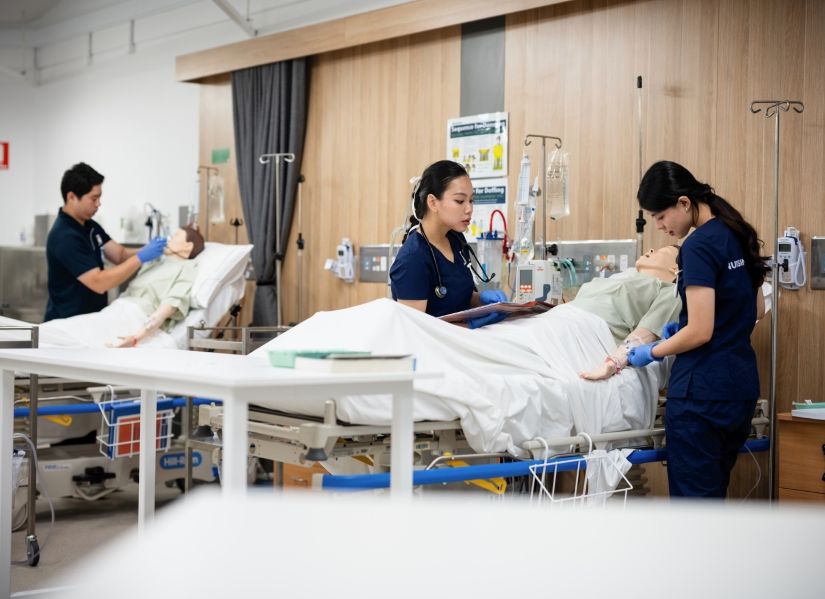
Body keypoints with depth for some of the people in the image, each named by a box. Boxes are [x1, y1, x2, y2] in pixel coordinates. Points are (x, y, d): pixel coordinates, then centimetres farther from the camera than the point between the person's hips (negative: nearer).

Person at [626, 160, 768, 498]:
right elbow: (756, 310, 20)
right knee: (713, 494, 16)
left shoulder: (699, 245, -16)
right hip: (741, 385, 9)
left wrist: (652, 352, -3)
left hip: (703, 392, -9)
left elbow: (700, 332, -19)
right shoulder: (736, 235, 10)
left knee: (693, 497, -2)